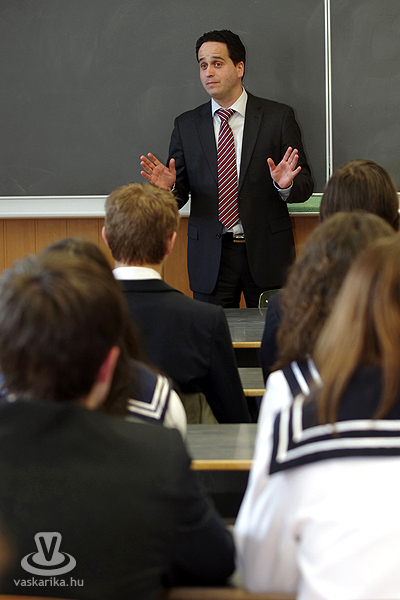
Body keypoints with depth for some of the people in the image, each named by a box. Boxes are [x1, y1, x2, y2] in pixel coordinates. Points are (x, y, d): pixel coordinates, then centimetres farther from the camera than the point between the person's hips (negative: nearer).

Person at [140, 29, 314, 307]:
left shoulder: (278, 116, 2)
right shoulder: (186, 125, 8)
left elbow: (306, 186, 0)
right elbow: (180, 194, 7)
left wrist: (286, 185, -21)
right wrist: (168, 187, -15)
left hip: (266, 253, -1)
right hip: (211, 258, 1)